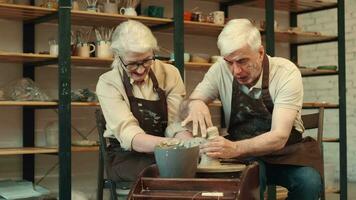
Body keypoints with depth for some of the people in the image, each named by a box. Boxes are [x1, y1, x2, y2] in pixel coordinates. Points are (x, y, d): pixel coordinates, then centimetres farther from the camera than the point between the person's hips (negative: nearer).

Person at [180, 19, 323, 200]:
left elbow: (279, 137, -25)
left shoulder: (286, 72, -18)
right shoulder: (221, 70, -9)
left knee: (309, 182, -30)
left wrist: (235, 148, -43)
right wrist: (195, 104, -27)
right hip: (240, 154, 1)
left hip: (284, 151, 0)